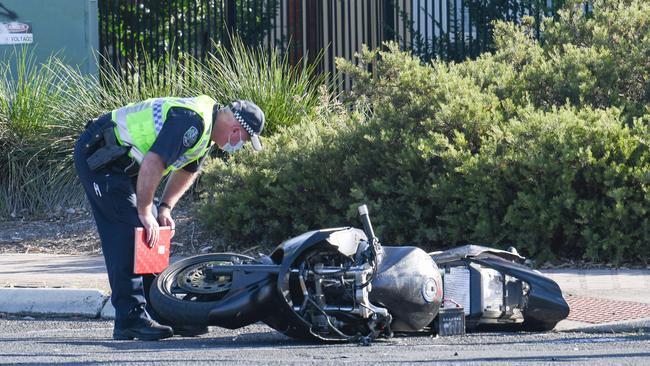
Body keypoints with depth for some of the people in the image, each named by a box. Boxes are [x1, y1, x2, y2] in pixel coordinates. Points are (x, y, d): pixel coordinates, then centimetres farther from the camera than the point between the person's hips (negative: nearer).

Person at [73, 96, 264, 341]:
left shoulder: (206, 128, 10)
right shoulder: (192, 121, -24)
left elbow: (187, 171, 24)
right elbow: (152, 164, -30)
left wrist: (165, 208, 12)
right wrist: (145, 212, -22)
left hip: (120, 161, 11)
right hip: (98, 156, -11)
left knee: (152, 232, 9)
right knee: (127, 232, -15)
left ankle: (158, 310, 13)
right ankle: (131, 318, -16)